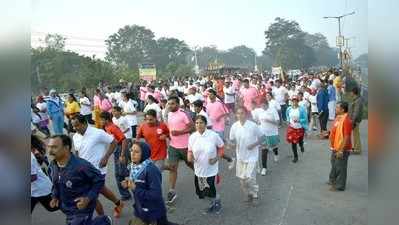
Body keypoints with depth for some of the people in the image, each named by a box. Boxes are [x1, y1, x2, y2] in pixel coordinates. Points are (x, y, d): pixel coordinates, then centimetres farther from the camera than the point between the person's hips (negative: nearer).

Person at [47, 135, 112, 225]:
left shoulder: (81, 166, -29)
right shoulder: (53, 165, -7)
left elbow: (99, 180, -18)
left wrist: (88, 198, -23)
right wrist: (55, 196, -1)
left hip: (82, 209, -7)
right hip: (67, 210, 7)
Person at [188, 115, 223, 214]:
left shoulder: (213, 135, -15)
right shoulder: (192, 137, -7)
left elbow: (221, 147, -1)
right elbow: (190, 150, 5)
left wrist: (216, 158, -13)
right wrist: (189, 156, -17)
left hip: (211, 169, -4)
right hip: (199, 169, 4)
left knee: (211, 191, 2)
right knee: (201, 191, 14)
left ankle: (217, 203, 38)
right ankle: (213, 203, 45)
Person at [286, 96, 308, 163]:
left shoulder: (302, 109, -16)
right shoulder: (289, 109, -4)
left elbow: (305, 119, -12)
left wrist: (299, 120, -26)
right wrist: (288, 121, 0)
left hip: (300, 128, -2)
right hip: (291, 128, 2)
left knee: (300, 141, 14)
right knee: (293, 142, 3)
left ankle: (301, 146, 54)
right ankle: (295, 157, 19)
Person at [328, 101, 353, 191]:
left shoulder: (346, 120, -24)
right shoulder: (338, 117, 5)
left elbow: (346, 137, -24)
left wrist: (341, 150, -23)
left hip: (342, 149, -10)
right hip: (335, 148, 10)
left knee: (340, 167, 4)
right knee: (334, 165, 24)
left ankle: (339, 186, 18)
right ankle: (332, 180, 43)